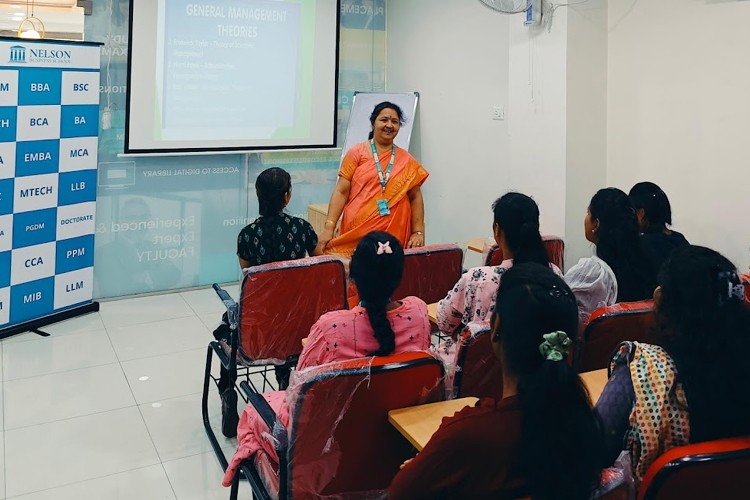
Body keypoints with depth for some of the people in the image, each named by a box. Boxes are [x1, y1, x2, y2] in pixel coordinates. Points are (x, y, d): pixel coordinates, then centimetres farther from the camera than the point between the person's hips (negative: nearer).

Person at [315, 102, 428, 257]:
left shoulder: (407, 161, 10)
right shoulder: (356, 153, 2)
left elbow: (415, 198, 13)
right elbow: (341, 192, -1)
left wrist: (418, 232, 3)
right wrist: (329, 228, -9)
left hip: (394, 237, 2)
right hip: (356, 234, -2)